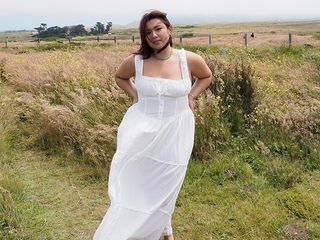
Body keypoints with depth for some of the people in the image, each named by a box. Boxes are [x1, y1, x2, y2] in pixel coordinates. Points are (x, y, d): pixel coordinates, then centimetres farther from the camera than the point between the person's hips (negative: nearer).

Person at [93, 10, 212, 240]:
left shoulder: (190, 59, -9)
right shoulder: (136, 61, -9)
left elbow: (206, 76, 13)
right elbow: (120, 77, 14)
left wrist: (191, 96, 0)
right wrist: (135, 96, 0)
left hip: (174, 130, 1)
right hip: (142, 127, 0)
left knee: (166, 183, 16)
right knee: (135, 180, 2)